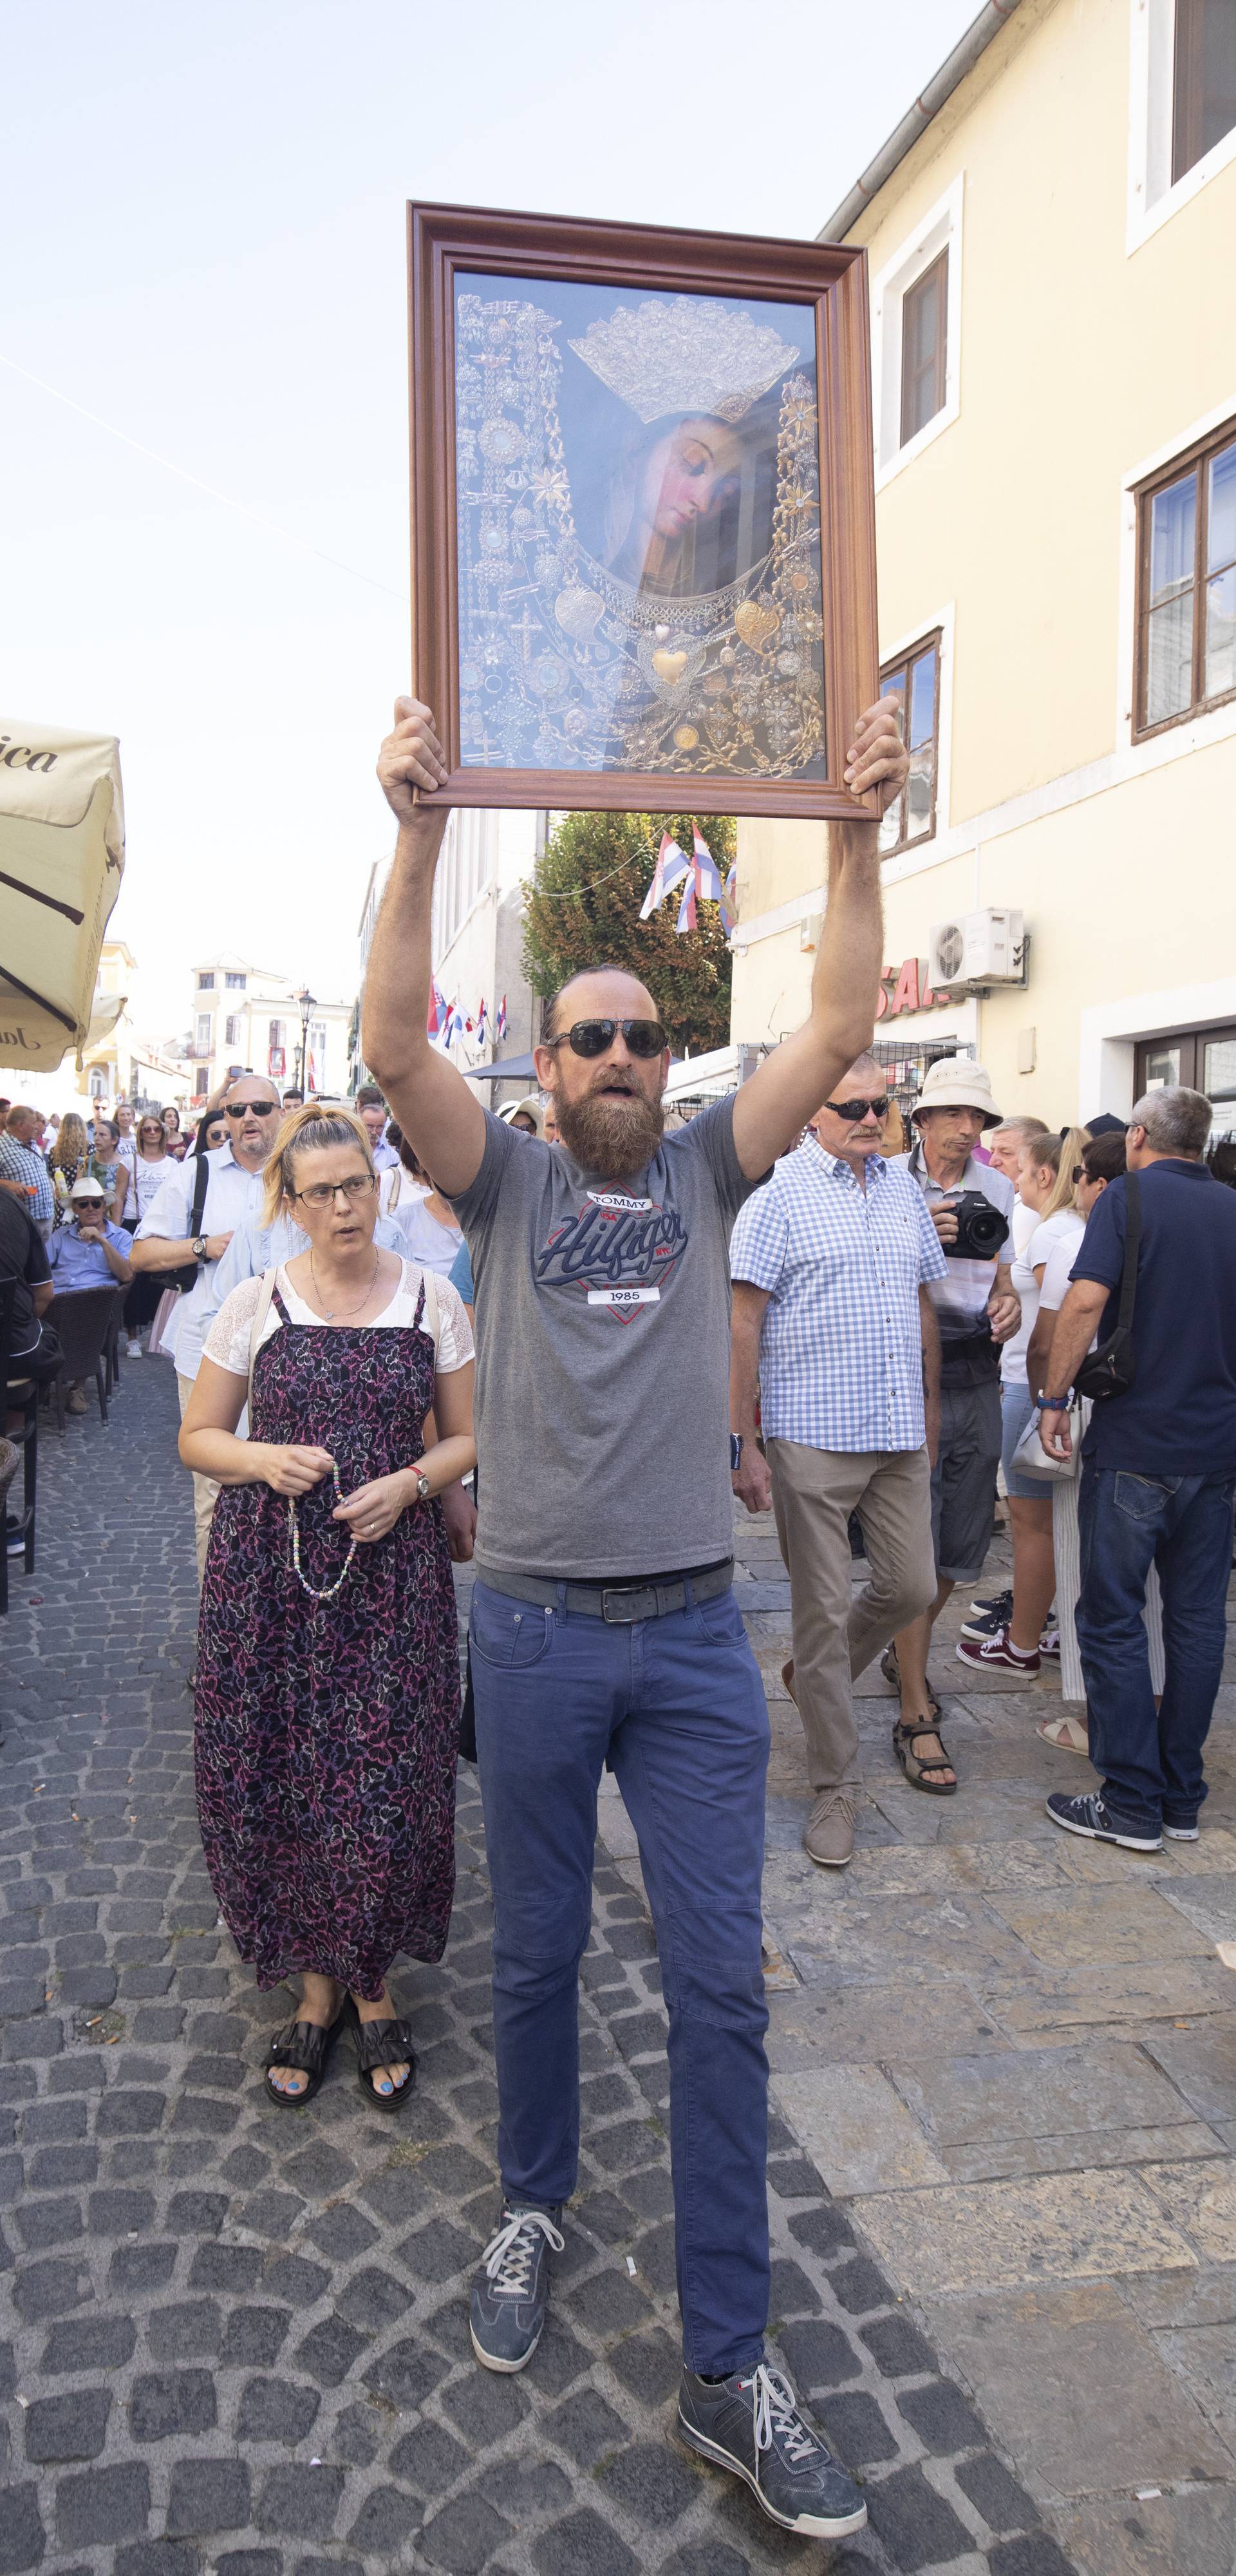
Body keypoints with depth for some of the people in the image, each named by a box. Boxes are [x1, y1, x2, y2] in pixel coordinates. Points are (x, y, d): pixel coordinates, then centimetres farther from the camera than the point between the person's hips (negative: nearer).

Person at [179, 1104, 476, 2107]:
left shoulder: (432, 1300, 2)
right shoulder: (256, 1303, 2)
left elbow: (467, 1437, 7)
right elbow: (199, 1436, 7)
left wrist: (408, 1483, -12)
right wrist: (265, 1460, -13)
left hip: (392, 1569, 0)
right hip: (268, 1573, 1)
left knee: (383, 1786, 0)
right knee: (278, 1781, 5)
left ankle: (372, 1986, 24)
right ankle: (317, 1984, 28)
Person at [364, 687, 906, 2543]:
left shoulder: (708, 1172, 7)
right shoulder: (506, 1185, 3)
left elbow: (838, 1032, -3)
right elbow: (395, 1047, -13)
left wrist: (858, 838, -11)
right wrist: (421, 834, -21)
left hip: (696, 1636, 1)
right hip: (537, 1630, 0)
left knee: (722, 1985, 3)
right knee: (537, 1954, 16)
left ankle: (728, 2367, 16)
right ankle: (534, 2204, 42)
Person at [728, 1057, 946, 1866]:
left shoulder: (904, 1190, 11)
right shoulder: (780, 1193, -7)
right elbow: (743, 1322, -9)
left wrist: (931, 1405, 20)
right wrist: (741, 1443, -12)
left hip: (899, 1436, 6)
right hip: (813, 1435, -5)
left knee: (911, 1589, 10)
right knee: (823, 1611, 2)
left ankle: (815, 1678, 38)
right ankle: (835, 1785, 16)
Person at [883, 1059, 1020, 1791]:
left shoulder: (996, 1189, 10)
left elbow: (1002, 1281, 17)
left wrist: (1009, 1305, -6)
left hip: (978, 1382, 5)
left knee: (962, 1549, 13)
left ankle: (906, 1653, 40)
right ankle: (917, 1717, 5)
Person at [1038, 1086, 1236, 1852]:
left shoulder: (1129, 1195, -6)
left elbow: (1086, 1300, -20)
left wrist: (1055, 1398, -11)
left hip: (1134, 1444, -5)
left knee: (1113, 1620, 4)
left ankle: (1133, 1803, 7)